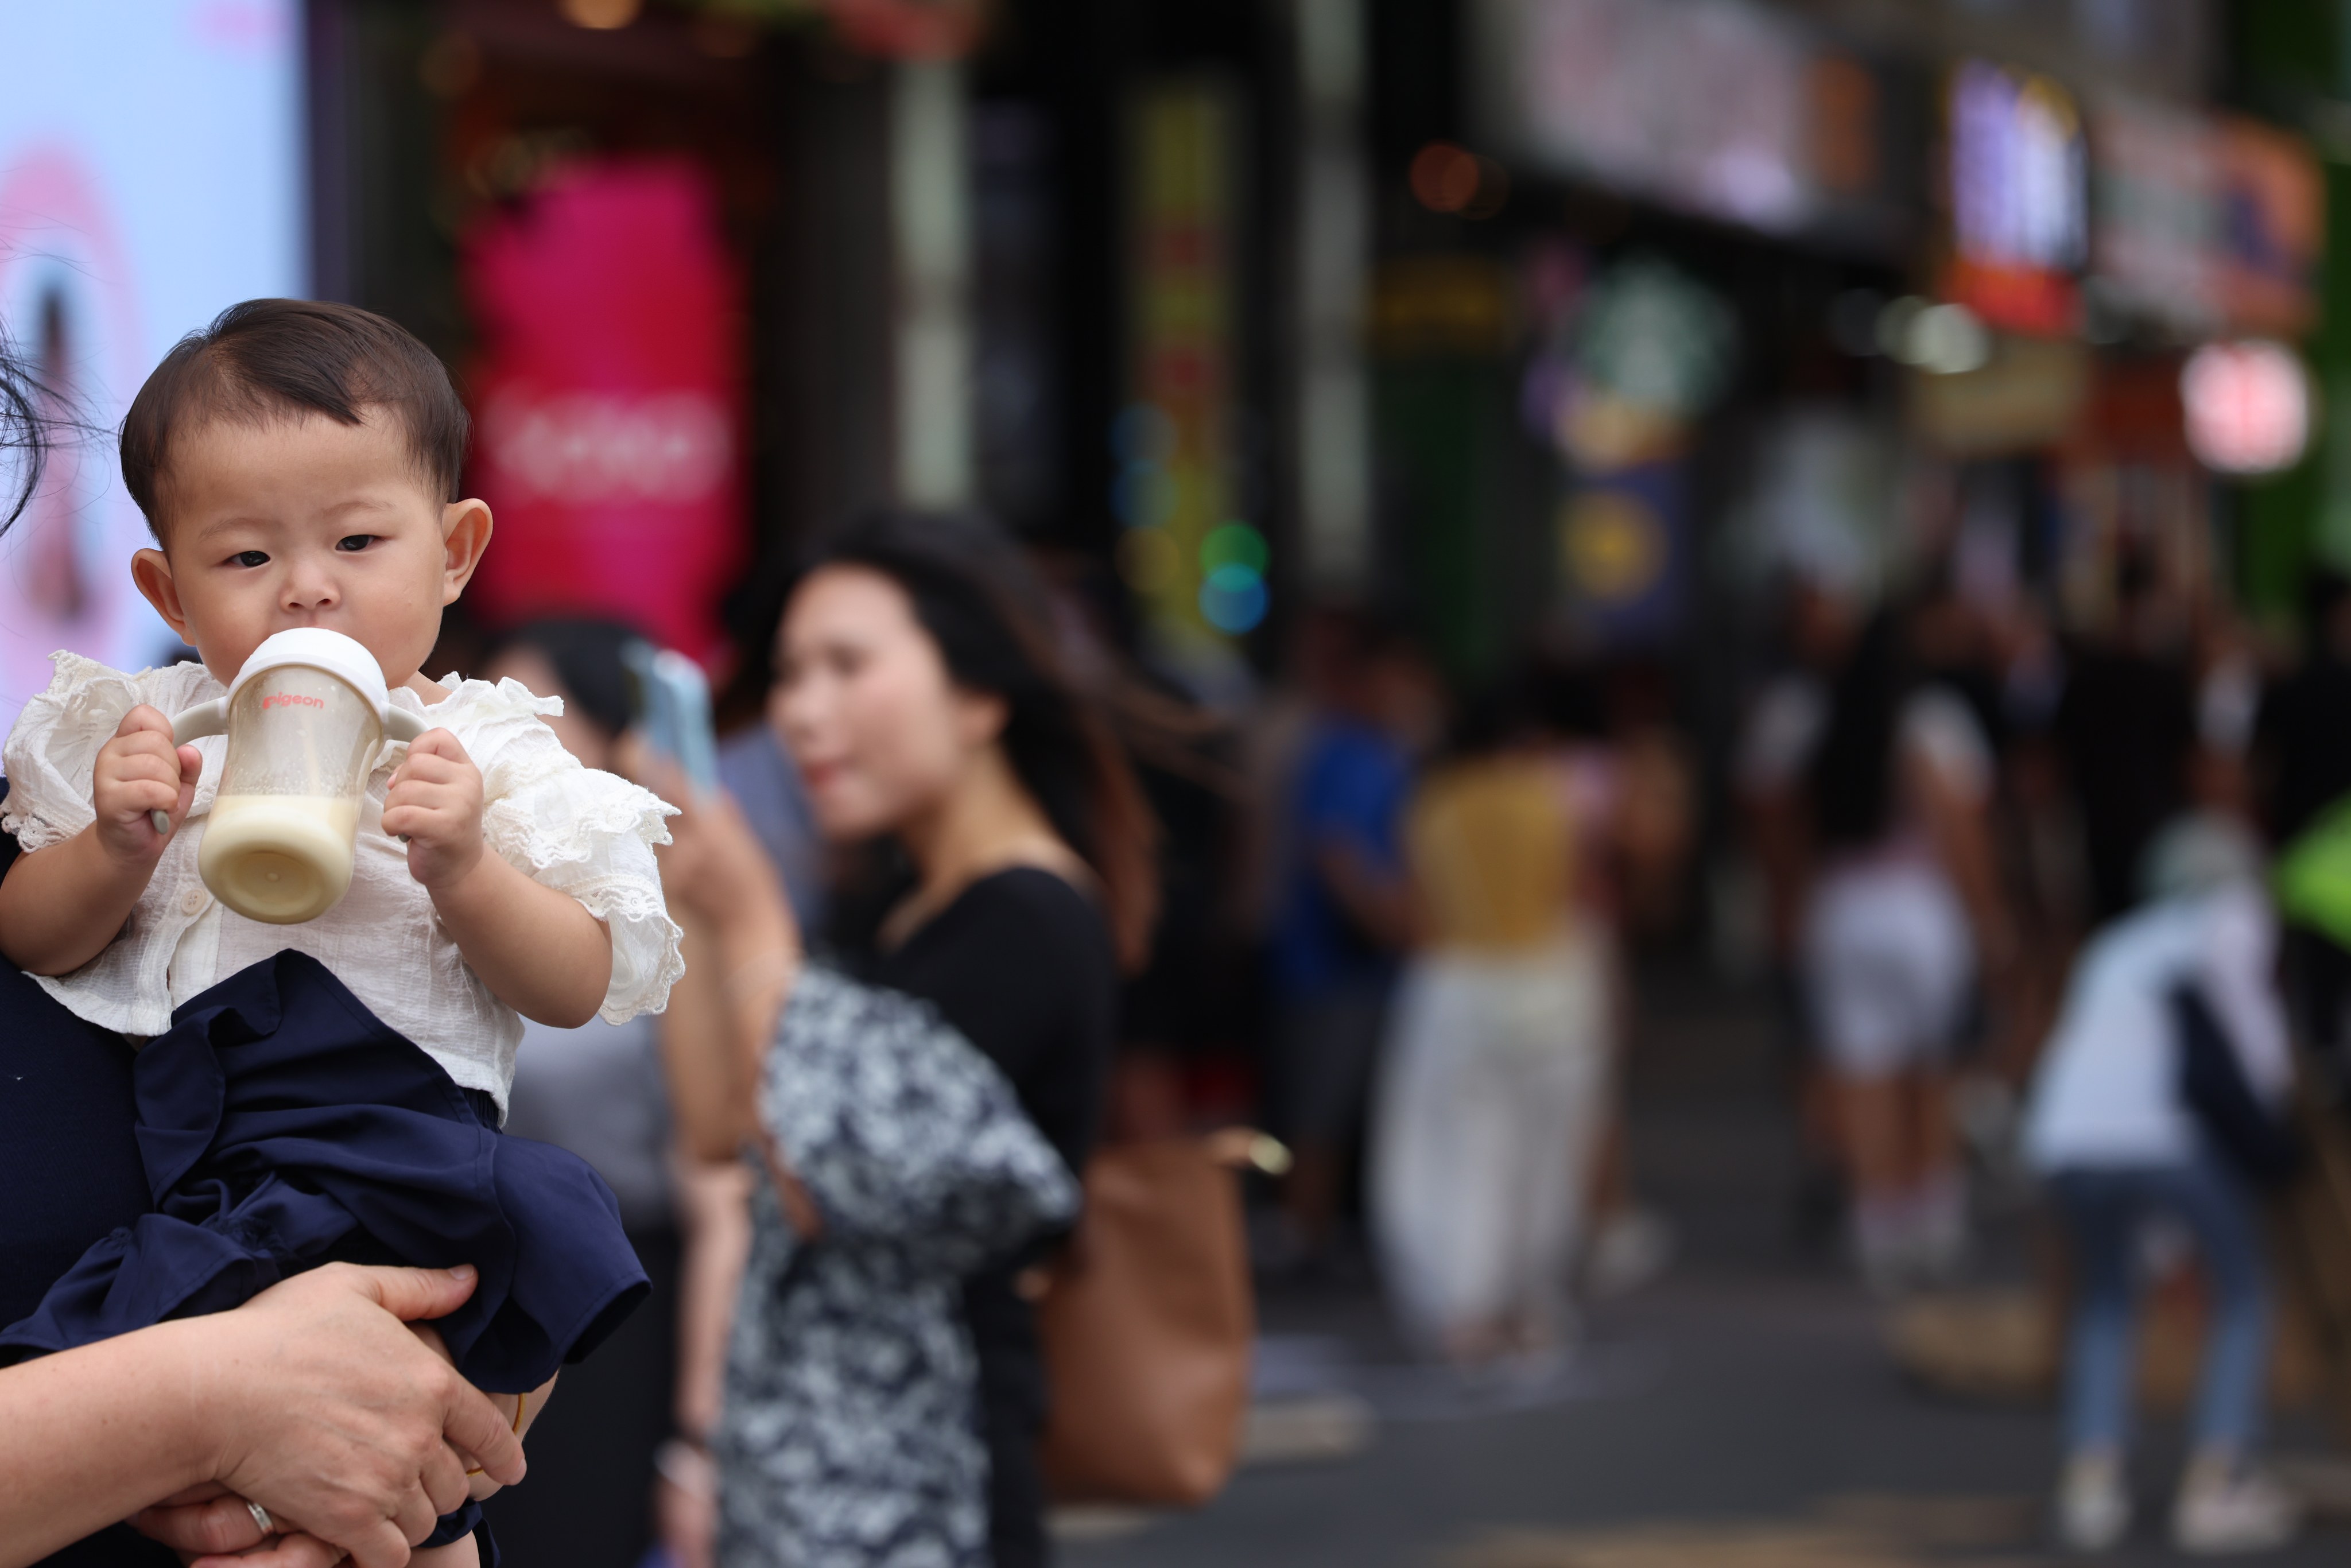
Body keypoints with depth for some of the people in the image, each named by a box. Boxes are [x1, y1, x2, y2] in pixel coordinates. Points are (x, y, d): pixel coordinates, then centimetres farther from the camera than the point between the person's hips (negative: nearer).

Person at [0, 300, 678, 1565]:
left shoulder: (486, 757, 6)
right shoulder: (147, 738, 12)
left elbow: (577, 988, 2)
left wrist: (462, 870, -15)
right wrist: (115, 850, -9)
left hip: (393, 1152, -2)